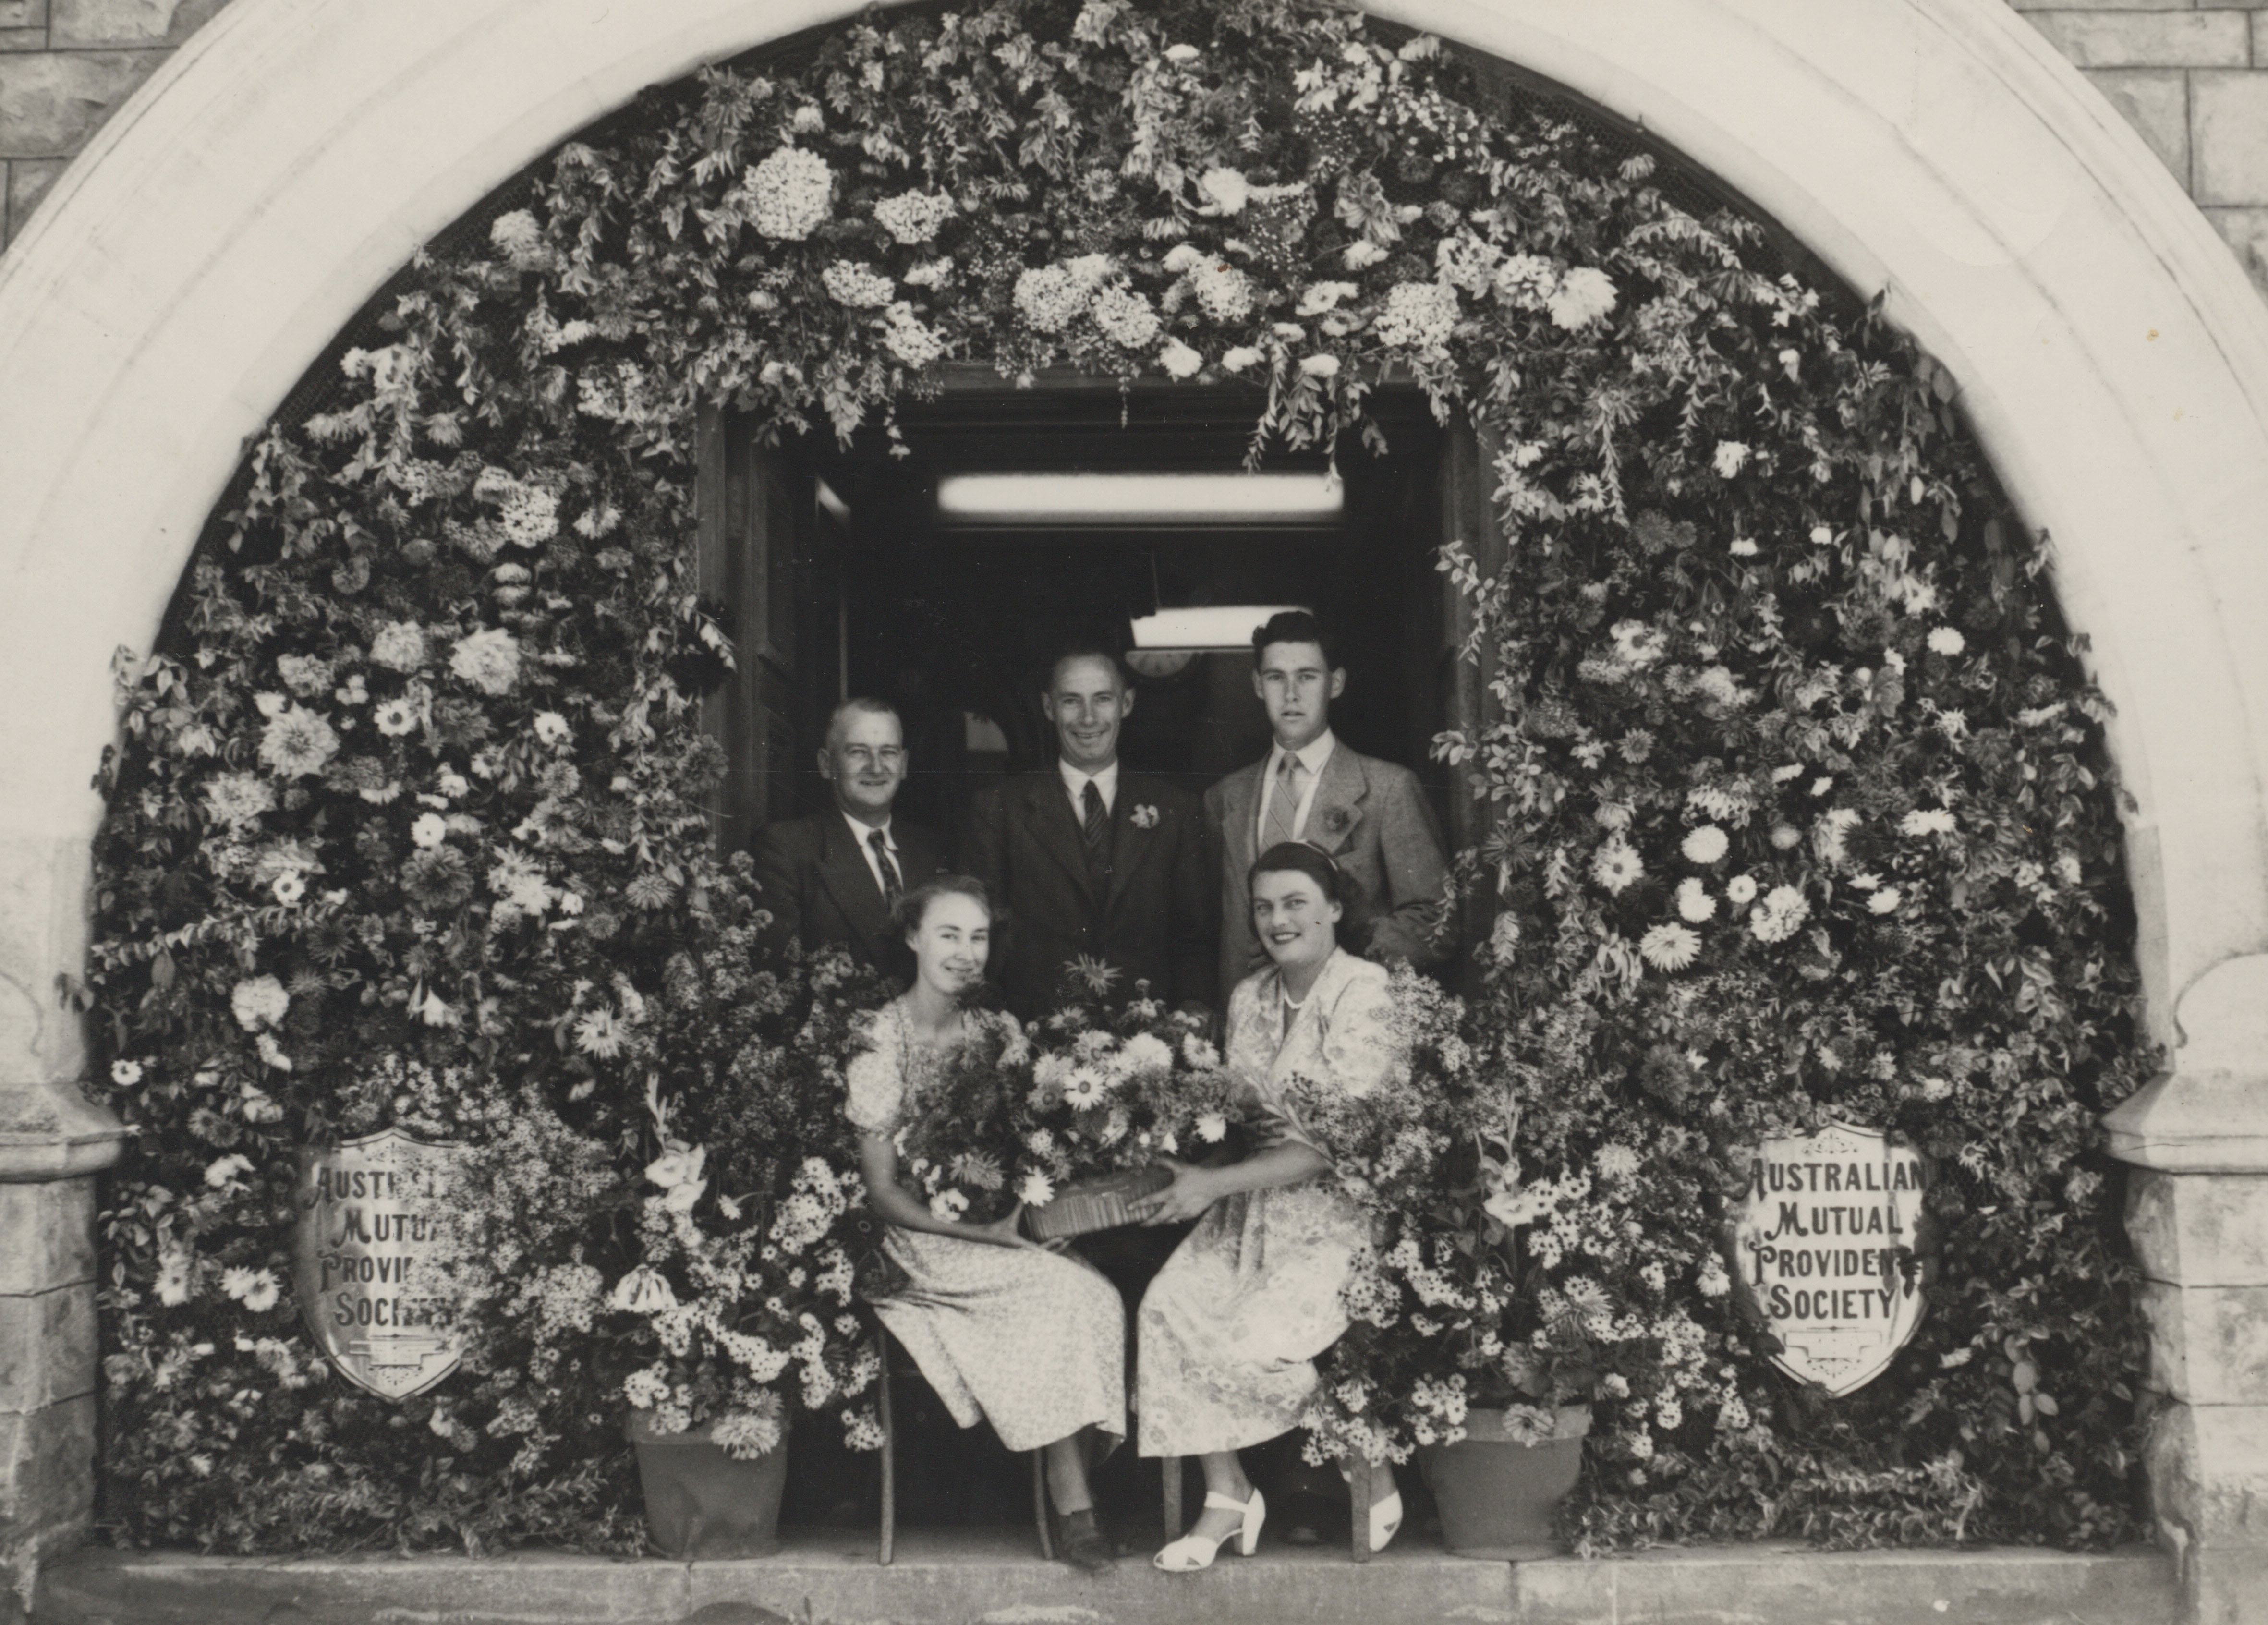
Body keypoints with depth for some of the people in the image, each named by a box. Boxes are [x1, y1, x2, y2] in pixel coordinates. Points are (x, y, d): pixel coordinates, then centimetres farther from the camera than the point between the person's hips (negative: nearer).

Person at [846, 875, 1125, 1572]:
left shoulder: (999, 1032, 8)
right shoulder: (880, 1041, -8)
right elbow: (883, 1194, -9)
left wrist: (1022, 1214, -11)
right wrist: (984, 1233, -19)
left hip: (998, 1226, 5)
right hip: (919, 1245, -5)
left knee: (1082, 1296, -26)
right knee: (1072, 1293, -28)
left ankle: (1073, 1503, -19)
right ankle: (1073, 1498, -23)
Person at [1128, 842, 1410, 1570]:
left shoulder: (1367, 994, -14)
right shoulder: (1250, 997, 9)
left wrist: (1215, 1185, -21)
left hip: (1351, 1209, -6)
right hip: (1263, 1199, 7)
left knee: (1258, 1335, -24)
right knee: (1169, 1306, -17)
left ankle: (1374, 1479, 2)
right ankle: (1226, 1495, -3)